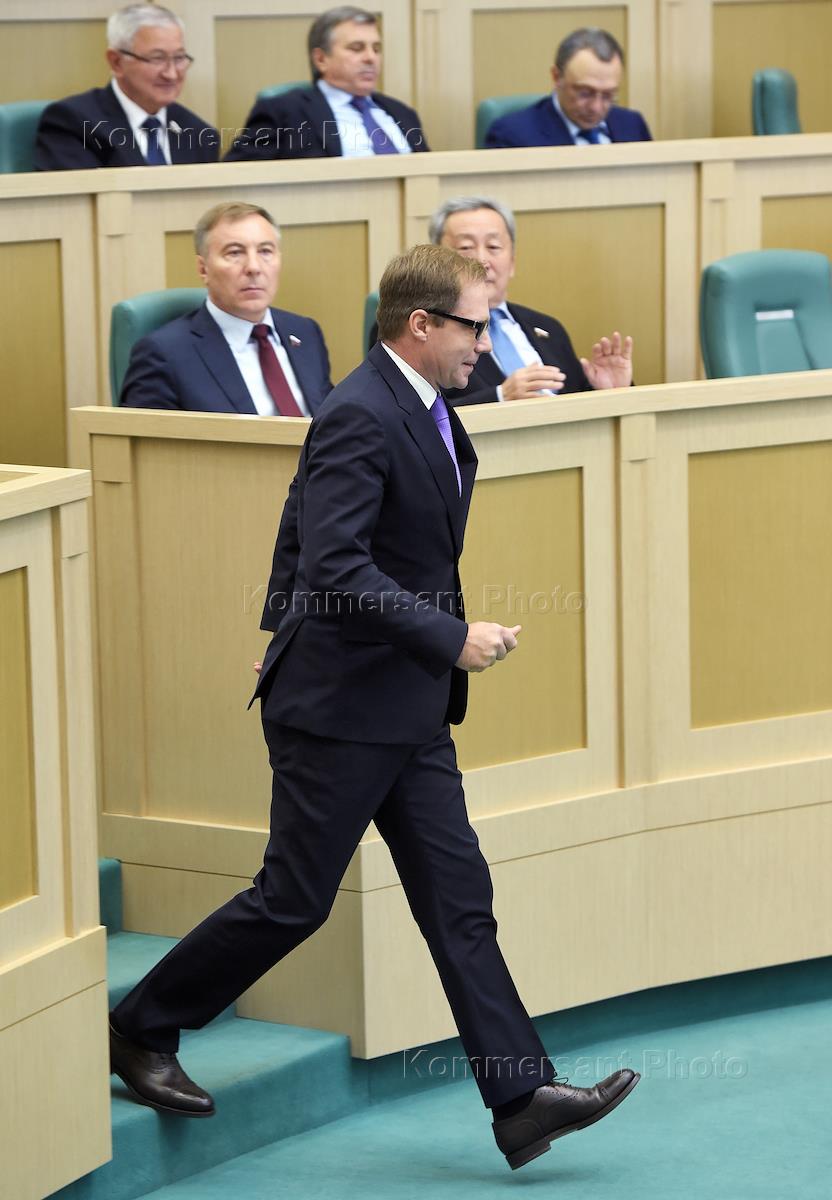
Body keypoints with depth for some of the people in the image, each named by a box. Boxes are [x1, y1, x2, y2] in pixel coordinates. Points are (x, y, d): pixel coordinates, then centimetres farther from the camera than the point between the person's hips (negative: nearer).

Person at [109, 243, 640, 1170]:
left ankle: (521, 1100, 4)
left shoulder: (422, 412, 12)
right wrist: (452, 638, -25)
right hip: (341, 704, -9)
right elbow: (332, 569, -27)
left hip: (408, 710, 9)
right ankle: (142, 1030, 17)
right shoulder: (360, 417, -19)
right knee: (293, 899, 0)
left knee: (458, 899, 5)